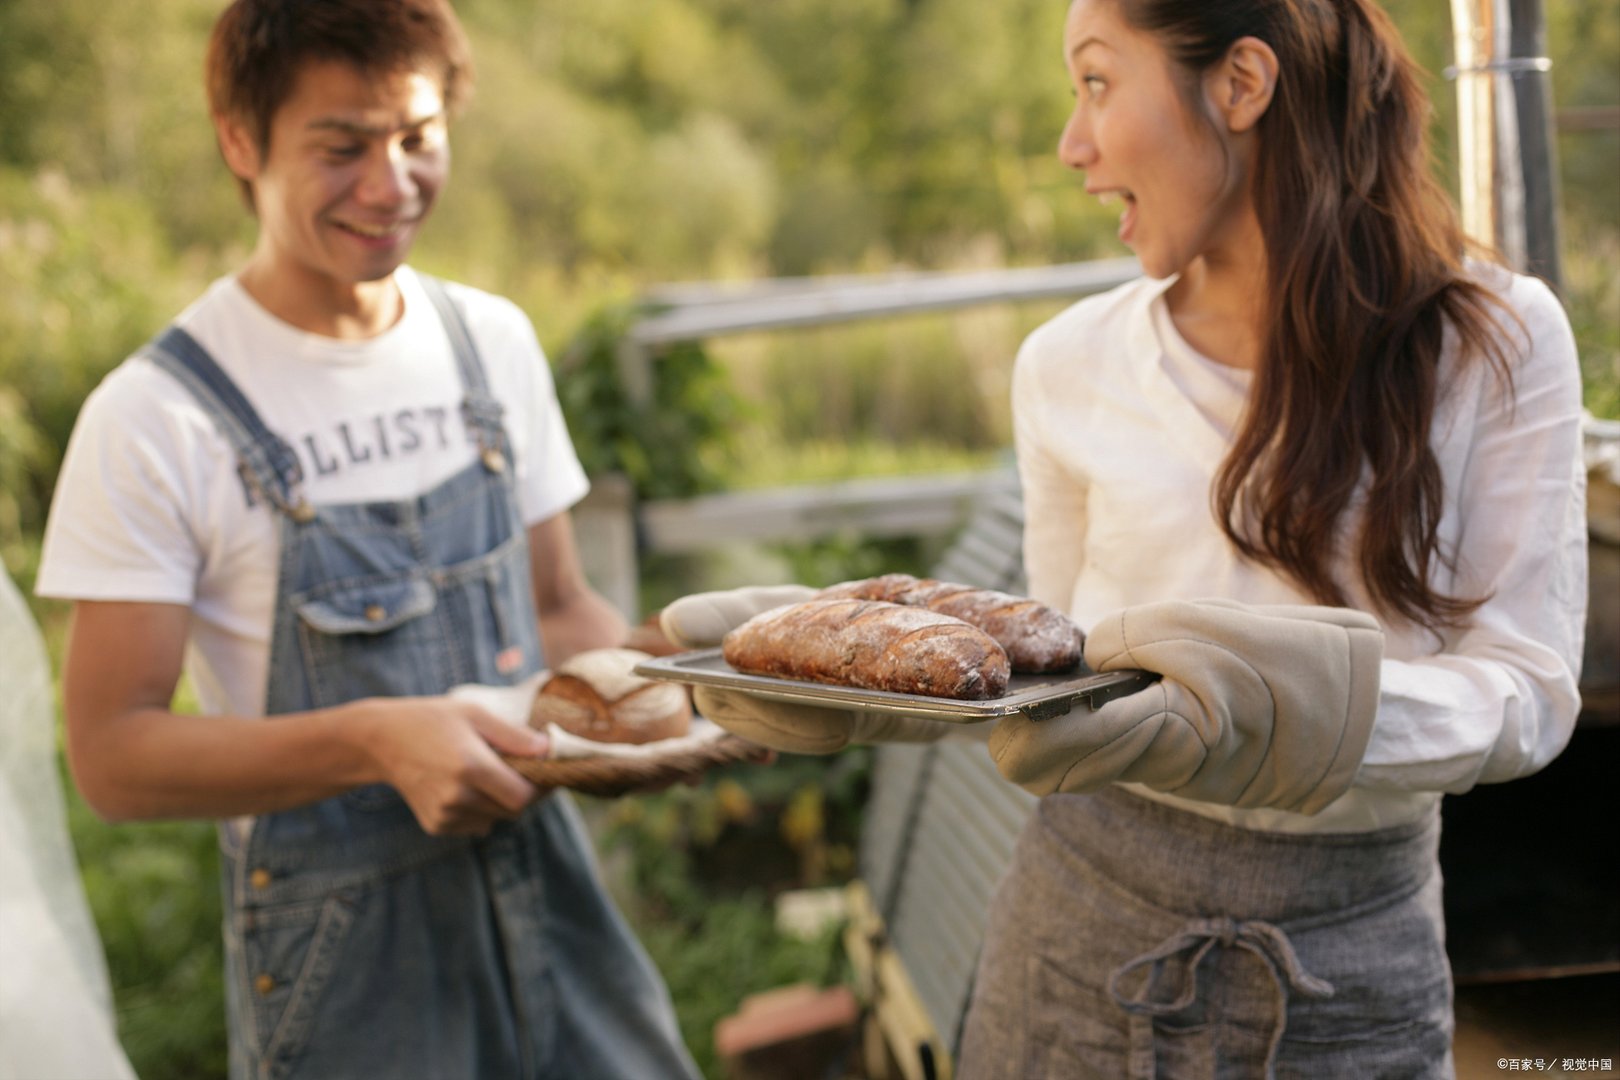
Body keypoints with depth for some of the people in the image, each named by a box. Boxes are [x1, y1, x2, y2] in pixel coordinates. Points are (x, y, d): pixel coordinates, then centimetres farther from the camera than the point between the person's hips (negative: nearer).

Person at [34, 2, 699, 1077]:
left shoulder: (493, 340, 2)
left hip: (551, 896, 5)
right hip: (342, 949, -4)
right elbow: (113, 754, -14)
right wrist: (371, 740, -27)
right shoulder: (154, 420, -14)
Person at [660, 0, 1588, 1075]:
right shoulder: (1073, 363, -2)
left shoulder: (1498, 339, -9)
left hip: (1357, 964, -1)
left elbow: (1529, 687, -12)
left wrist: (1303, 708, -30)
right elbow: (1066, 661, 5)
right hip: (1087, 923, 2)